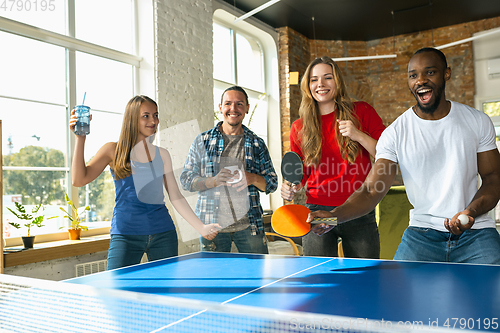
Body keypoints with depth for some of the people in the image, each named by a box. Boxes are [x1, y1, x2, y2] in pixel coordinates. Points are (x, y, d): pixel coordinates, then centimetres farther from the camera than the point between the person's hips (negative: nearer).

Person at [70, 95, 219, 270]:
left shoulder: (162, 154, 11)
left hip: (163, 233, 3)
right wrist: (80, 139, -14)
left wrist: (201, 227, 5)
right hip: (126, 234, -3)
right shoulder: (114, 150, 3)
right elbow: (78, 180, -7)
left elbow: (175, 197, 12)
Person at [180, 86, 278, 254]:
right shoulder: (203, 141, 5)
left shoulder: (257, 144, 9)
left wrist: (253, 179, -12)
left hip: (249, 225, 1)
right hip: (212, 226, -1)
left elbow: (272, 184, 10)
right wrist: (214, 180, -15)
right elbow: (186, 179, 3)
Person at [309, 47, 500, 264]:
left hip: (475, 231, 1)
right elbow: (371, 191, -10)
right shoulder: (395, 133, -5)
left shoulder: (478, 122, 2)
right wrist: (335, 215, -29)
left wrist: (471, 212, -16)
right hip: (422, 232, -1)